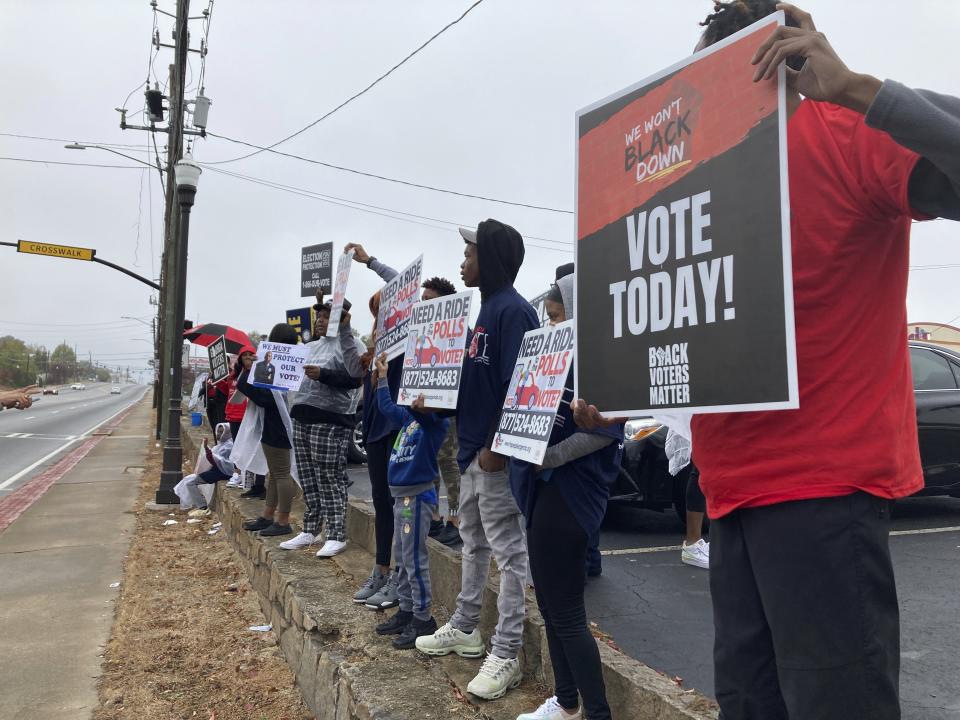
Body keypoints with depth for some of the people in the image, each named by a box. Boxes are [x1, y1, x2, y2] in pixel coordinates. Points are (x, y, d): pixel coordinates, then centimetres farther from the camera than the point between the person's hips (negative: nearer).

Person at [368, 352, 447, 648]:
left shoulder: (435, 420, -14)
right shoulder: (409, 417, 10)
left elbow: (420, 406, -33)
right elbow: (386, 406, 24)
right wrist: (382, 376, 26)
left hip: (417, 497, -9)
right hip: (401, 496, 9)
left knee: (414, 559, -2)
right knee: (402, 558, 18)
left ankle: (423, 619, 9)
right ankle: (406, 610, 31)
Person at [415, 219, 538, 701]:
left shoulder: (513, 310, -16)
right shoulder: (486, 308, 15)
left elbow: (518, 385, -22)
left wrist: (496, 445, -22)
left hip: (495, 451, -11)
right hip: (474, 448, 11)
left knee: (507, 551, 0)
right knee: (474, 543, 20)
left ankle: (506, 653, 9)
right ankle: (465, 629, 34)